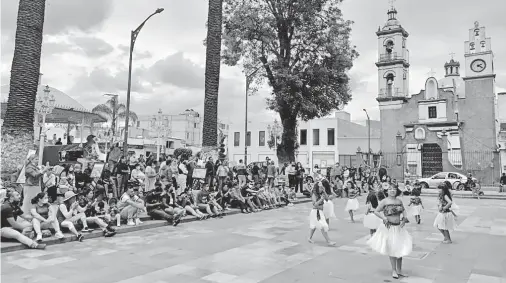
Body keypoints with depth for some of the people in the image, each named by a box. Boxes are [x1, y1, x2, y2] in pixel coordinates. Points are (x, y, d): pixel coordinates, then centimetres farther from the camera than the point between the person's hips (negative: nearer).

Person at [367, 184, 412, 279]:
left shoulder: (399, 201, 4)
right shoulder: (385, 201, -10)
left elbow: (403, 210, 19)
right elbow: (376, 211, -7)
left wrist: (404, 219, 3)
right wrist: (384, 218, -19)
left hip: (399, 227, 5)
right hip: (389, 228, -5)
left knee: (400, 248, 11)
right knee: (392, 249, 5)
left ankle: (399, 270, 27)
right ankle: (394, 270, 19)